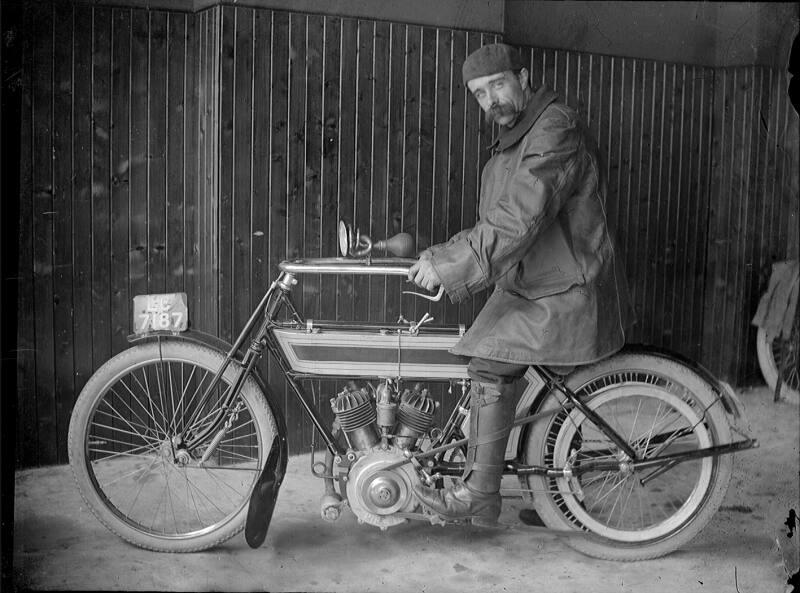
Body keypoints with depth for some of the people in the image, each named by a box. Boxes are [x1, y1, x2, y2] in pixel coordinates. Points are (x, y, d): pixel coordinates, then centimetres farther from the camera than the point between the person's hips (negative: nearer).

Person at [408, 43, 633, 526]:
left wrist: (448, 265, -25)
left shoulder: (557, 131, -17)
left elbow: (518, 220, -27)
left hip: (570, 294, -10)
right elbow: (495, 224, 16)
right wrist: (442, 261, 3)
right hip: (529, 287, 10)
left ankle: (479, 496, -13)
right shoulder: (513, 141, 16)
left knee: (491, 367, -20)